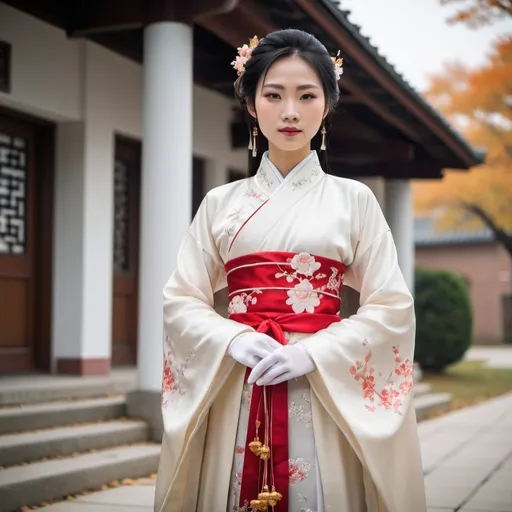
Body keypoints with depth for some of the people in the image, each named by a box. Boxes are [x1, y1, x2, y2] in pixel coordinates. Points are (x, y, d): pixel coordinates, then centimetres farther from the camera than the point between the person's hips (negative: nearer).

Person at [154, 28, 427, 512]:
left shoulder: (353, 199, 4)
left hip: (326, 390, -1)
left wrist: (311, 353, -15)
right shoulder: (220, 203, 8)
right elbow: (181, 299, 5)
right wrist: (235, 339, -14)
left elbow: (392, 307, -1)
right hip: (234, 391, 1)